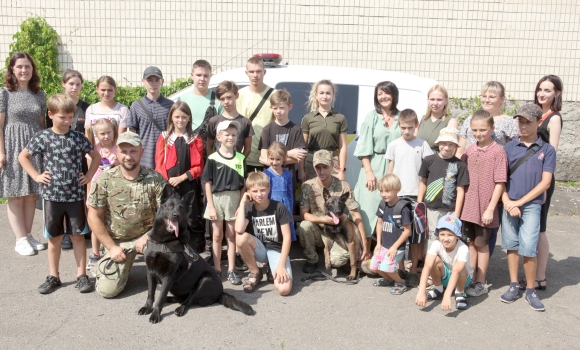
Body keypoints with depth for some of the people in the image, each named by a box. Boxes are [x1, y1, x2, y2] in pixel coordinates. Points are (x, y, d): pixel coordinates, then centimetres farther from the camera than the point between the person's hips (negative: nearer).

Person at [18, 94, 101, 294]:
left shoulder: (79, 138, -1)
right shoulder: (42, 137, -4)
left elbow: (96, 157, 12)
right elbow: (22, 157, 8)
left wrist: (89, 176, 3)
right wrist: (36, 176, -1)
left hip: (75, 196, 0)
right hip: (52, 196, 0)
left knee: (78, 236, 6)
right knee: (54, 238, 11)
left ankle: (82, 275, 15)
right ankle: (53, 276, 23)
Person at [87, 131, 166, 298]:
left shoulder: (155, 179, -13)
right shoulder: (104, 180, -9)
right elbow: (94, 217, -4)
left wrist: (148, 237, -27)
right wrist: (111, 247, -8)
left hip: (146, 234, 0)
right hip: (117, 241, 1)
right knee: (107, 290, -10)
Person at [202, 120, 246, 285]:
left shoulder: (241, 158, 2)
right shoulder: (212, 158, -4)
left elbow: (243, 184, 4)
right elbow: (208, 183, -4)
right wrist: (211, 206, -7)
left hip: (234, 199, 1)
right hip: (217, 199, -1)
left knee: (231, 236, 9)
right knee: (217, 235, 9)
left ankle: (231, 270, 16)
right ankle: (217, 269, 20)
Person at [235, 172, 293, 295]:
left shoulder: (279, 207, -12)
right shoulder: (248, 208, -5)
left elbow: (287, 237, -12)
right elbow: (239, 230, -26)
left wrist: (281, 265, -21)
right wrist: (242, 203, -19)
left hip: (277, 250, -3)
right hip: (259, 249, 3)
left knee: (284, 289, -29)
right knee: (241, 238, -32)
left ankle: (274, 274, 9)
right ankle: (255, 273, -5)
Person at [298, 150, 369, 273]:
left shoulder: (343, 186, -10)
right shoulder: (307, 186, -8)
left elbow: (355, 215, -10)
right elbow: (303, 214, -9)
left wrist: (365, 244, -15)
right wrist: (321, 219, -28)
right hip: (317, 231, 1)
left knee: (337, 260, -29)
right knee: (305, 226, -32)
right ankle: (311, 260, -4)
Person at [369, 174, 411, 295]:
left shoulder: (403, 208, -20)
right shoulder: (383, 204, 1)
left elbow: (407, 231, -16)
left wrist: (395, 247, -14)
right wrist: (378, 243, 7)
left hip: (397, 247, -7)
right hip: (384, 245, 7)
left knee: (386, 266, -18)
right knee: (374, 265, 4)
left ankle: (401, 283, 10)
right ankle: (389, 279, 33)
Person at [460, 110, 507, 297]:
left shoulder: (498, 151, -10)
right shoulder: (469, 150, 5)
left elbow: (500, 183, -12)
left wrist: (490, 209, -15)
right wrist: (460, 203, 5)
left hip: (485, 208, -4)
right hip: (468, 205, 4)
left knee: (481, 243, 8)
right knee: (470, 242, 14)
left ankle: (481, 282, 22)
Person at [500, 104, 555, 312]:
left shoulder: (547, 150, 1)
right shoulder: (509, 147, 5)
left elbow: (545, 183, -5)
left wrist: (519, 202, -10)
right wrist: (507, 202, -10)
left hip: (531, 205, -2)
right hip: (509, 205, 2)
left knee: (528, 249, -6)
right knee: (512, 246, 8)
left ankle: (531, 290, 11)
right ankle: (513, 286, 21)